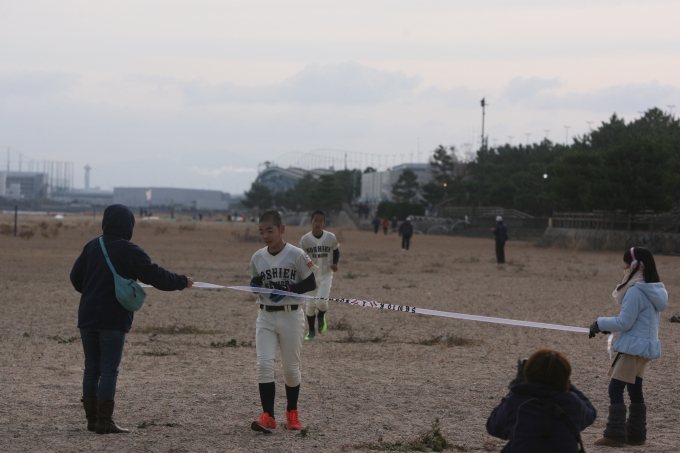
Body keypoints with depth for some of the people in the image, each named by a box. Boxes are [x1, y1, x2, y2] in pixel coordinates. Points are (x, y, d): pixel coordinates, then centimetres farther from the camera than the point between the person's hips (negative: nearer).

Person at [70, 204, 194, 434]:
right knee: (109, 370, -2)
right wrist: (182, 282, 4)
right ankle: (104, 421, -4)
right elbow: (156, 276, -10)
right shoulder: (129, 251, -11)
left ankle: (92, 418, 15)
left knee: (92, 368, 12)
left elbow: (76, 277, 12)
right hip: (113, 320, -6)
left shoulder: (92, 246, 7)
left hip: (87, 318, 6)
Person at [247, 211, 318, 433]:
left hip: (290, 316, -3)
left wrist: (287, 290, -21)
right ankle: (268, 416, -13)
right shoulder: (258, 257, 4)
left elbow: (311, 283, -7)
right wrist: (255, 285, -7)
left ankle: (292, 412, 28)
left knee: (291, 367, 7)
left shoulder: (296, 255, -9)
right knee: (264, 364, -11)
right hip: (265, 317, 3)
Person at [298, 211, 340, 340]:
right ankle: (311, 331, 23)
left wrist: (334, 263, -10)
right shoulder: (305, 239, -8)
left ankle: (321, 317, 19)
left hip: (326, 275, -1)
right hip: (310, 276, 1)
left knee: (322, 302, -16)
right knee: (310, 304, 5)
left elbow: (336, 252, 8)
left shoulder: (330, 237, -7)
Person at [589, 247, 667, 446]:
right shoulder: (655, 290, 11)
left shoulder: (635, 291, -18)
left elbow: (624, 322, -18)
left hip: (634, 346, -10)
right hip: (646, 345, 10)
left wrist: (600, 323, -6)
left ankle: (615, 435, -7)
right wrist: (609, 326, 13)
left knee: (615, 389, -6)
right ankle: (636, 434, 18)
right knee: (635, 390, 15)